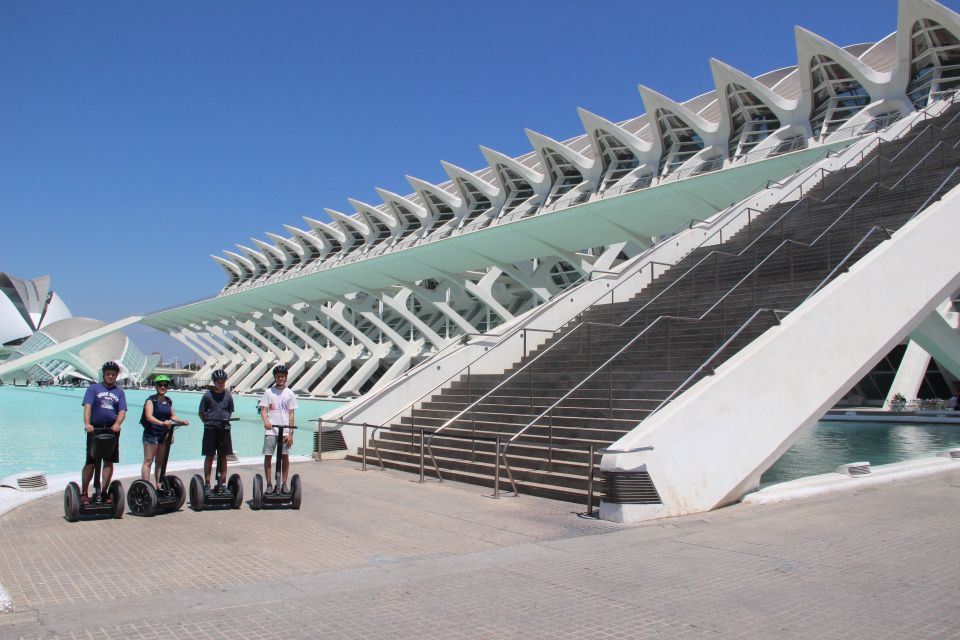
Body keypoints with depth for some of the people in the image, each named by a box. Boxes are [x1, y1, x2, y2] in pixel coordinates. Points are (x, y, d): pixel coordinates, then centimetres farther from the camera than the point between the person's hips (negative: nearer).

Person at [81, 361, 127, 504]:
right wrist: (87, 423, -23)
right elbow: (87, 406, -8)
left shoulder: (119, 392, 13)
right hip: (95, 429, -3)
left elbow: (122, 411, 4)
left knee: (109, 461, 4)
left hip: (112, 430, 3)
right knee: (91, 462, -3)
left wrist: (117, 424, -16)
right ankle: (84, 493, 7)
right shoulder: (94, 388, 6)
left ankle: (104, 492, 13)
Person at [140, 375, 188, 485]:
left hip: (164, 434, 6)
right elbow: (149, 416, -20)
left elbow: (172, 416, 16)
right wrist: (162, 423, -34)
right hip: (152, 434, -6)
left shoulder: (169, 401, 11)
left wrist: (182, 421, -3)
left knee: (160, 462, 12)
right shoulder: (151, 400, -7)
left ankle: (159, 485, 17)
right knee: (148, 461, -5)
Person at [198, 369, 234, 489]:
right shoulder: (207, 395, -2)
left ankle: (223, 482, 14)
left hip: (224, 428, 2)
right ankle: (207, 483, 7)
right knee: (209, 456, 1)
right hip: (210, 429, -2)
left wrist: (226, 420, 5)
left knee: (223, 456, 6)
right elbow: (201, 413, 4)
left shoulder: (228, 395, 5)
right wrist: (208, 422, -2)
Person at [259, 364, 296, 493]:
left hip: (285, 430, 1)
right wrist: (266, 421, -23)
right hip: (270, 430, 0)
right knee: (268, 456, 0)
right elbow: (263, 410, -1)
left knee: (285, 457, 3)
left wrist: (290, 433, -2)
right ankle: (269, 484, 9)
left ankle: (284, 484, 13)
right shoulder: (268, 392, 3)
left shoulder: (290, 394, 5)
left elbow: (291, 414, 4)